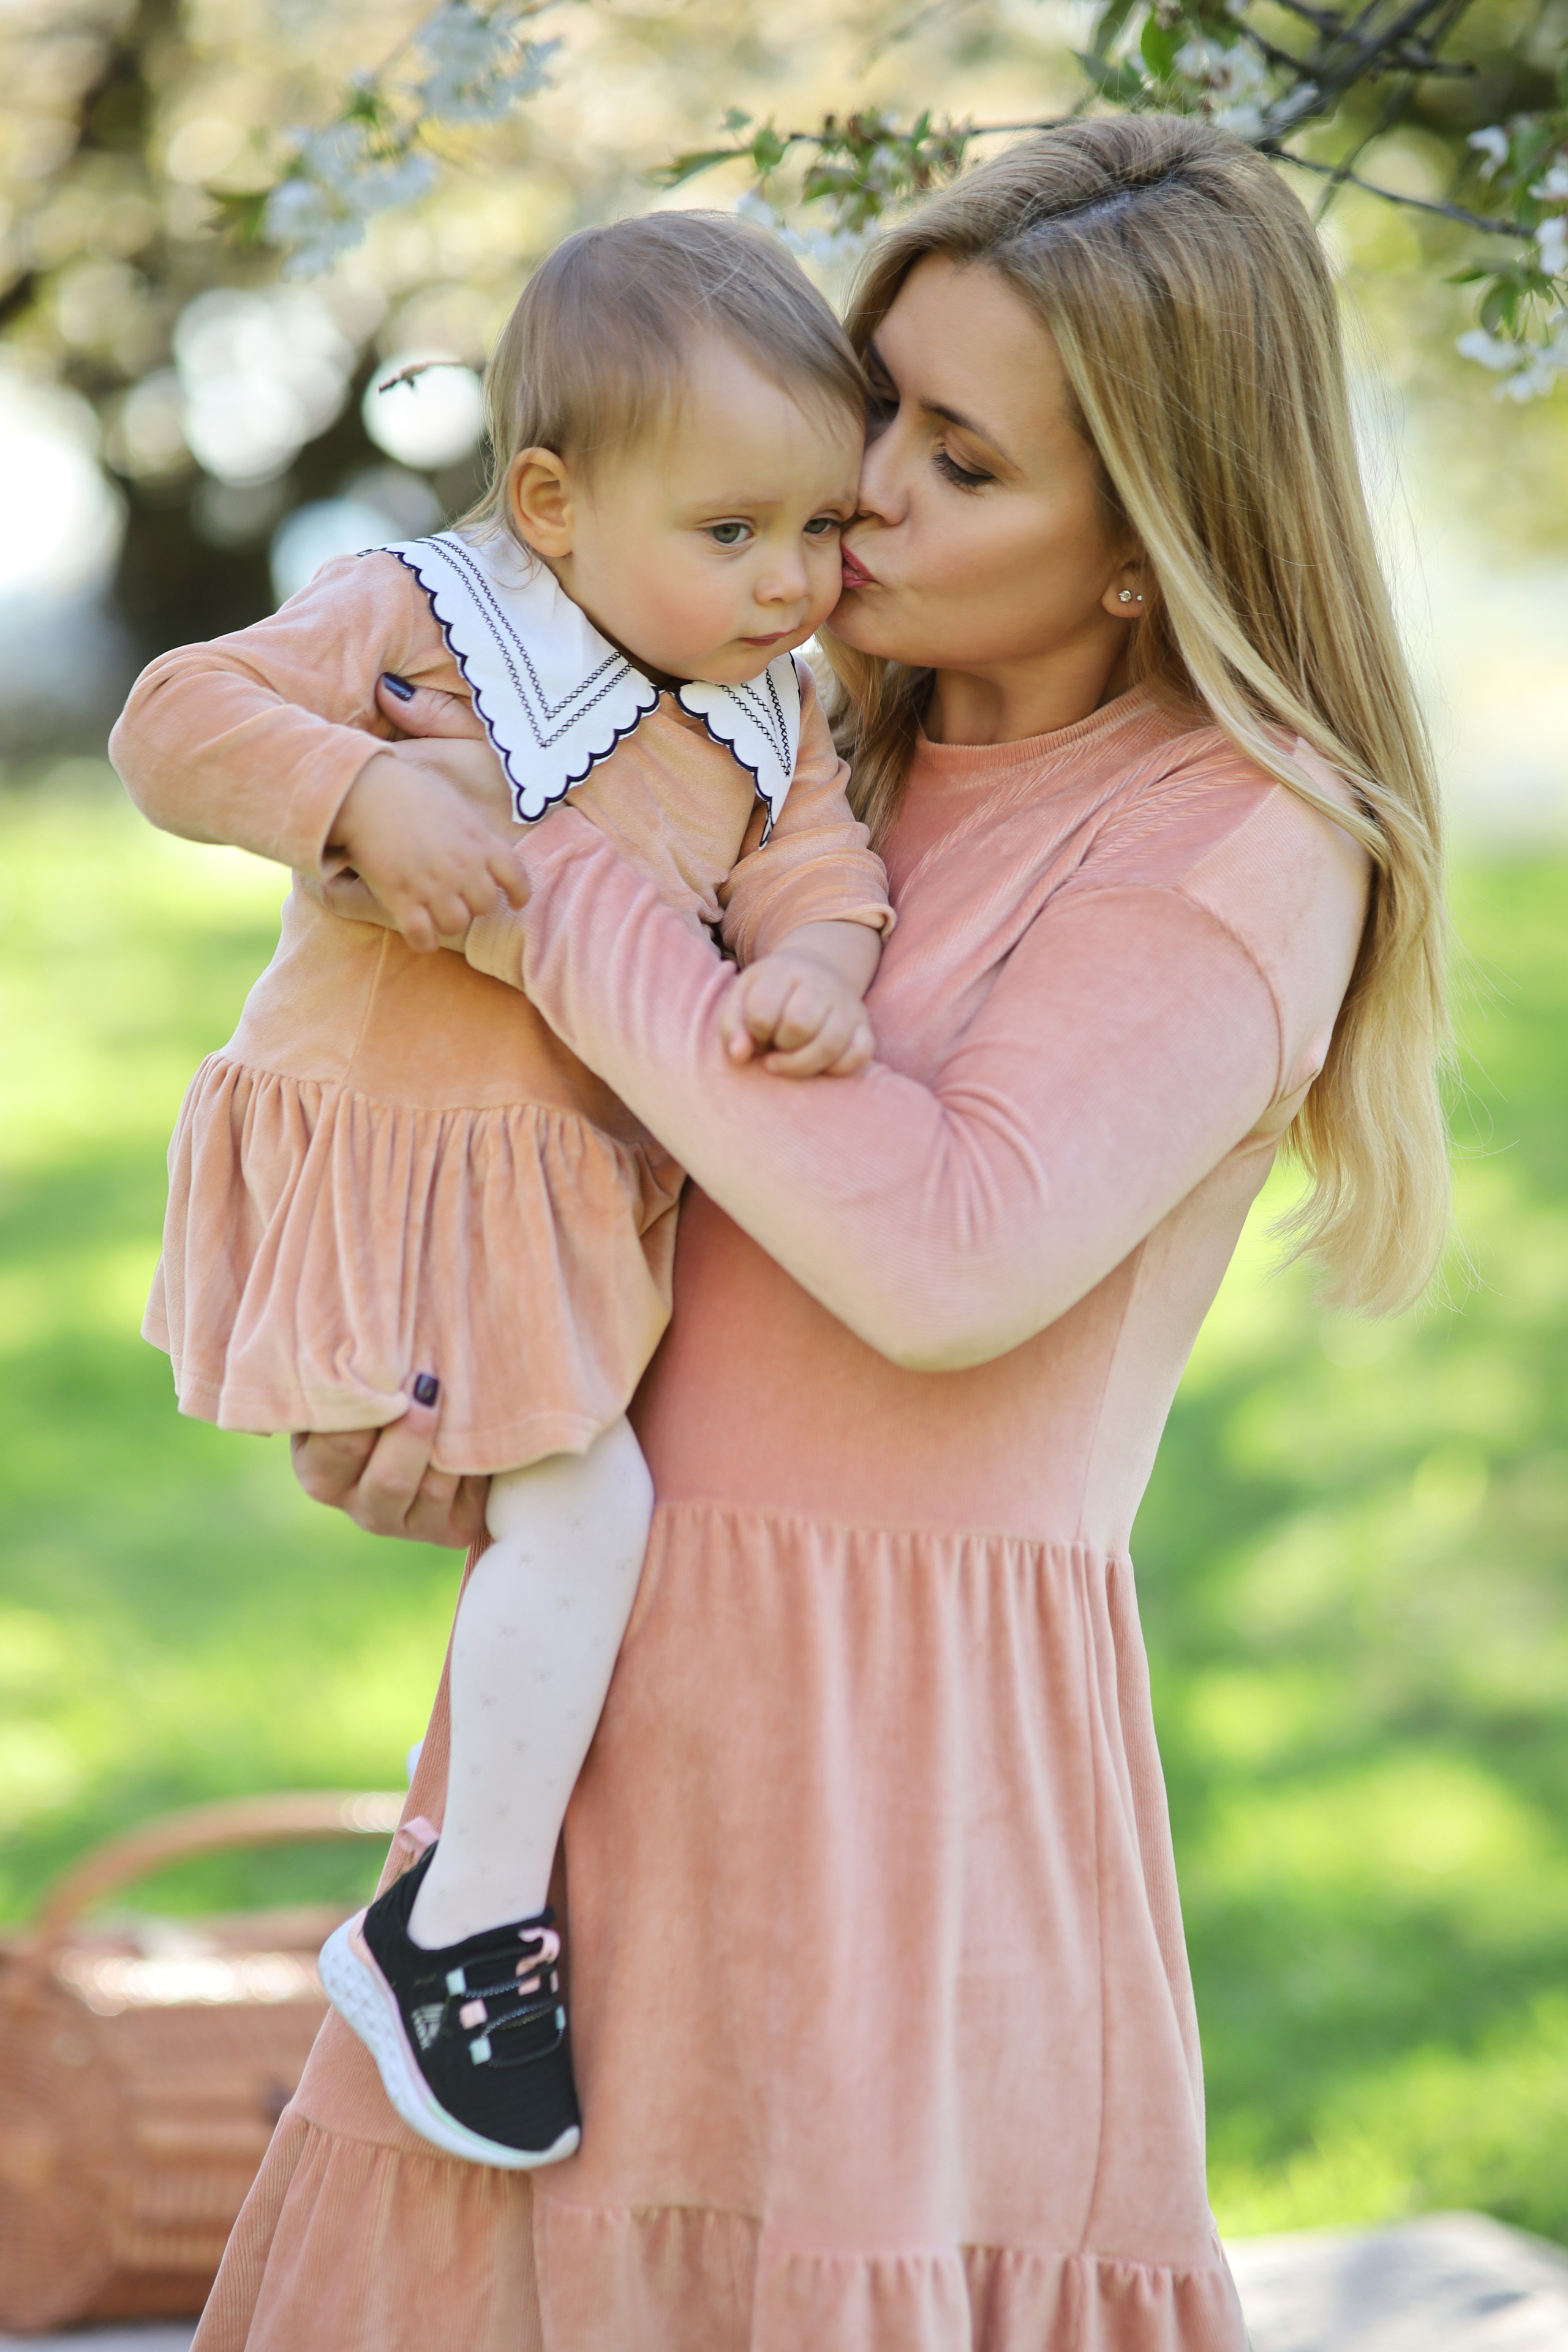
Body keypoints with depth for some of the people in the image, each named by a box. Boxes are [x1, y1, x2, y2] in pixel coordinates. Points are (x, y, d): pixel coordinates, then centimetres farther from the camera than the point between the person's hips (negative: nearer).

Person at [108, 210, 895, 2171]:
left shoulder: (767, 718, 5)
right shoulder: (417, 624, -13)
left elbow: (814, 874, -3)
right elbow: (171, 718, -16)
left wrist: (813, 973, -27)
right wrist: (362, 789, -32)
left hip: (583, 1181, 8)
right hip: (385, 1149, -7)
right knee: (581, 1496, -15)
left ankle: (489, 1755, 46)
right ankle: (465, 1925, -6)